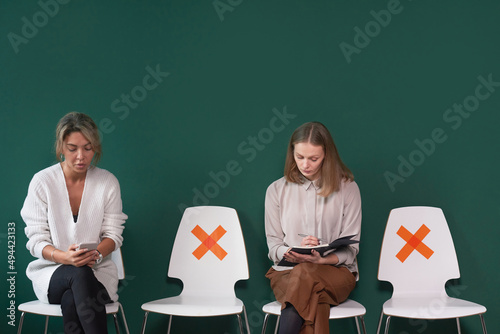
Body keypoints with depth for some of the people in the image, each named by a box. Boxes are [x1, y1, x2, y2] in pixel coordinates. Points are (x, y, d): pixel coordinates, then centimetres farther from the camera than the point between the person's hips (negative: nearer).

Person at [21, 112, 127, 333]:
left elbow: (113, 234, 4)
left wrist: (96, 254, -19)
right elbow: (36, 240, -4)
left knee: (71, 301, -34)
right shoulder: (42, 182, -3)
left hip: (97, 270, 1)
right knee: (79, 275, -37)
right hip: (52, 272, -1)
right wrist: (63, 257, -26)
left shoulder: (108, 182, 1)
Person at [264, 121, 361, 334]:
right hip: (287, 271, 1)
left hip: (336, 271, -1)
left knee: (305, 277, -38)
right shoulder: (277, 190, 8)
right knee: (313, 298, -37)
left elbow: (350, 249, 1)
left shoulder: (347, 189, 3)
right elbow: (273, 246, 7)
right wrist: (293, 253, -17)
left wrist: (321, 260, -20)